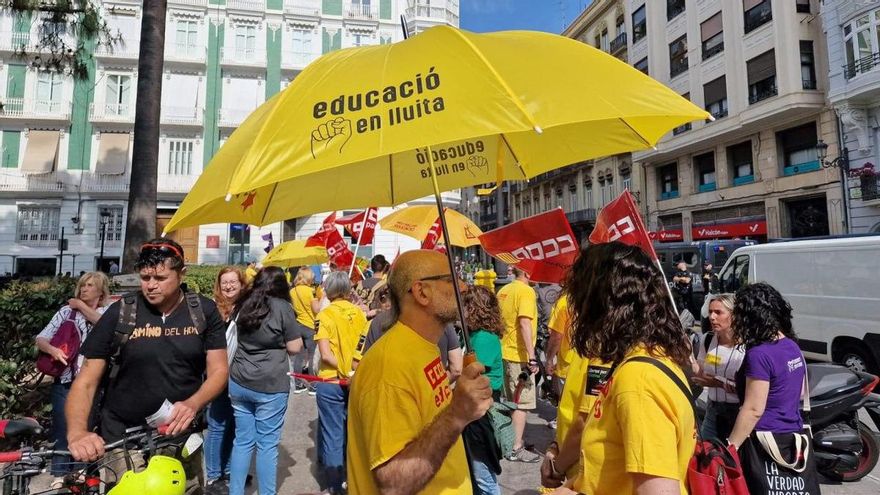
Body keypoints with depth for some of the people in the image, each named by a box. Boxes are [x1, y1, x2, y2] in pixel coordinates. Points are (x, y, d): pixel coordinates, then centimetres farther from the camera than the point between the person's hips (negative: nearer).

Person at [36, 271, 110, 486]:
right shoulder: (67, 311, 3)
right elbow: (41, 339, -1)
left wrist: (81, 305, -8)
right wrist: (53, 350, -21)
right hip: (65, 383, 0)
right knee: (62, 431, 7)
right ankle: (59, 475, 23)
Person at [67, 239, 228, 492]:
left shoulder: (204, 311, -5)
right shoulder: (119, 314, -8)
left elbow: (218, 371, -5)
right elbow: (86, 382, -8)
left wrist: (193, 404, -24)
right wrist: (77, 433, -25)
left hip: (181, 437, 1)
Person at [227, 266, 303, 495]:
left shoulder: (242, 305, 7)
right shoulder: (282, 307, -9)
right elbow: (294, 347, -6)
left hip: (238, 383, 5)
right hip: (271, 385, -5)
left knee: (242, 441, 15)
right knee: (267, 444, 6)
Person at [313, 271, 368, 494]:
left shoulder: (325, 314, -10)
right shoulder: (359, 313, 2)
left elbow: (326, 355, -17)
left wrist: (345, 372, -12)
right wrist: (354, 370, 12)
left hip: (331, 382, -4)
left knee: (332, 434, 8)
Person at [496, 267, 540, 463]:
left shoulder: (503, 290, 10)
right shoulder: (526, 291, -15)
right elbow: (524, 324, -24)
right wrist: (532, 357, -24)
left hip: (504, 352, 8)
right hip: (520, 355, -8)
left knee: (510, 401, 19)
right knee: (522, 403, 1)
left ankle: (510, 441, 29)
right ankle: (516, 449, 7)